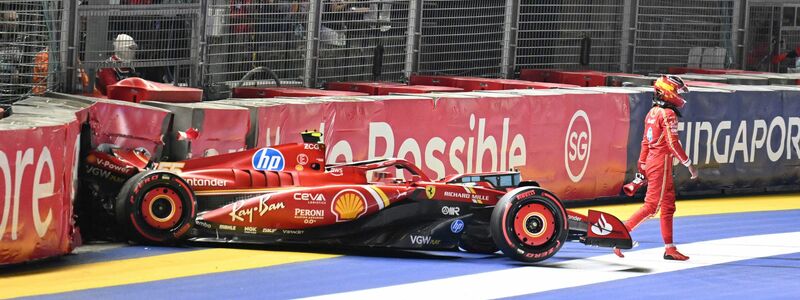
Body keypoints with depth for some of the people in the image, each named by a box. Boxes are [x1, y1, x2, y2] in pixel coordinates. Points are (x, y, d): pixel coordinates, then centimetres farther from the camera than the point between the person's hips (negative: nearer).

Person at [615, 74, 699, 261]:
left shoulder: (653, 112, 12)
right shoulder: (668, 114, -14)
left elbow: (645, 141, 16)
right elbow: (673, 144, -18)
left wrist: (642, 165, 20)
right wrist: (689, 164, -12)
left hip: (651, 161, 9)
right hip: (661, 163, -9)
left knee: (668, 205, 13)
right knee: (652, 205, -6)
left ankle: (669, 248, 15)